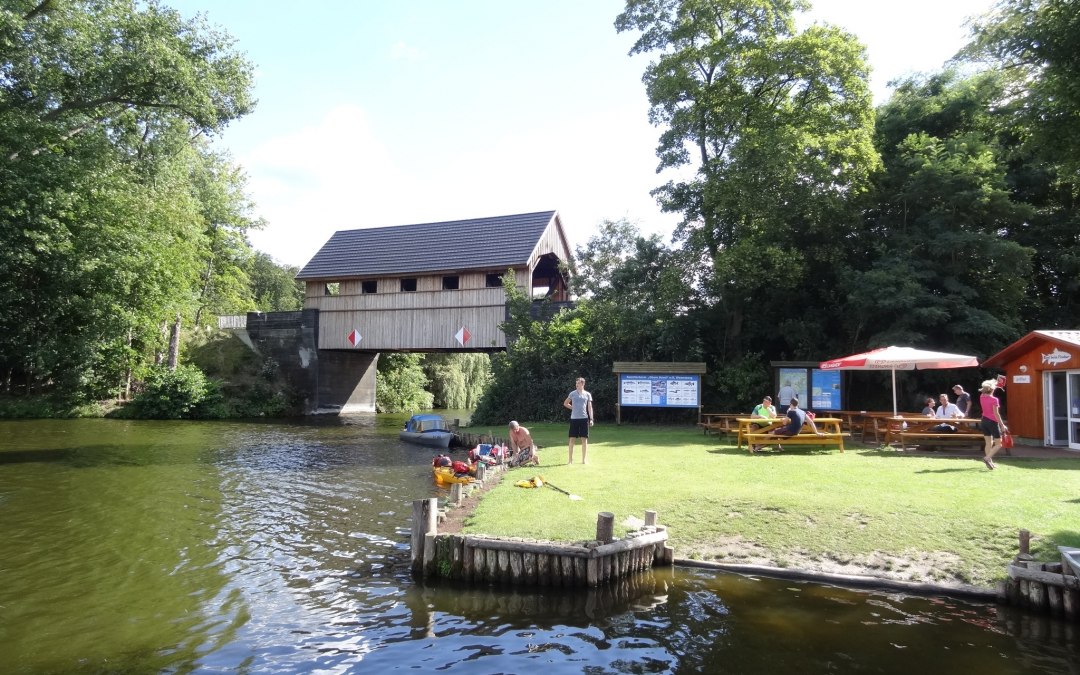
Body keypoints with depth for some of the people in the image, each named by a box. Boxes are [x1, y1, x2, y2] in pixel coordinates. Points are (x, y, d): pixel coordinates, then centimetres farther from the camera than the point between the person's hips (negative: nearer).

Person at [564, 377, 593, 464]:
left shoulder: (587, 394, 5)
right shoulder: (572, 394, 4)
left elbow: (590, 407, 5)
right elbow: (565, 403, 15)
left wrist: (591, 419, -1)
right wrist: (573, 408, 3)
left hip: (584, 418, 0)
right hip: (574, 418, 0)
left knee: (584, 439, 2)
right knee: (572, 439, 0)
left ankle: (583, 459, 10)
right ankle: (570, 459, 7)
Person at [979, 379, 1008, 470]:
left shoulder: (982, 397, 2)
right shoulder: (994, 400, -15)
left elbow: (984, 391, 26)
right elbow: (996, 414, -17)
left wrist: (994, 383, 32)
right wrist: (1002, 425, -13)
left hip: (984, 421, 6)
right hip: (992, 422, -6)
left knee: (989, 443, 15)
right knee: (998, 444, 3)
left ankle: (990, 462, 17)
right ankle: (987, 458, -15)